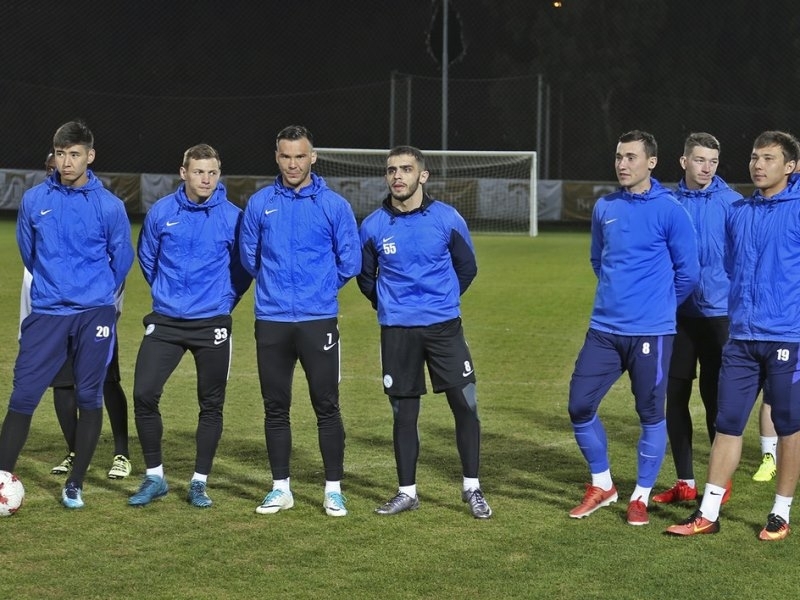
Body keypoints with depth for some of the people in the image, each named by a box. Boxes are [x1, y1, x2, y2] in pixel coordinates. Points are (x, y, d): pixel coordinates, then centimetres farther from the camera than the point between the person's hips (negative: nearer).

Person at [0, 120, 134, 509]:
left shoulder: (109, 206, -3)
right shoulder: (34, 200, 2)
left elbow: (121, 259, 9)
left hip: (95, 315, -1)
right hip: (46, 313, 1)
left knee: (89, 397, 3)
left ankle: (75, 484, 14)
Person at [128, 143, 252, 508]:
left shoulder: (232, 217, -6)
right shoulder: (161, 212, -2)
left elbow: (243, 269, 7)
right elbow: (146, 257, 14)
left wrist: (223, 301, 9)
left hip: (212, 325, -1)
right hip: (165, 323, 1)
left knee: (211, 405, 5)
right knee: (144, 394, -7)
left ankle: (199, 483, 17)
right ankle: (154, 477, 8)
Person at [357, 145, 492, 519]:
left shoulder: (447, 219, -3)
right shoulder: (374, 226, -2)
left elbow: (467, 267, 12)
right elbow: (365, 277, 16)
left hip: (444, 327, 0)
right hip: (397, 332, 0)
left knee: (466, 405, -3)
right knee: (404, 414, 6)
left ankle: (471, 488, 10)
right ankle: (407, 492, 18)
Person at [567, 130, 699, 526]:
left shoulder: (669, 210, -7)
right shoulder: (604, 208, 8)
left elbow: (688, 273, -2)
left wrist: (658, 306, 8)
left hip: (650, 332, -5)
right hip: (604, 329, 5)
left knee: (650, 415, 4)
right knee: (580, 407, 2)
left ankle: (641, 496, 19)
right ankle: (602, 485, 21)